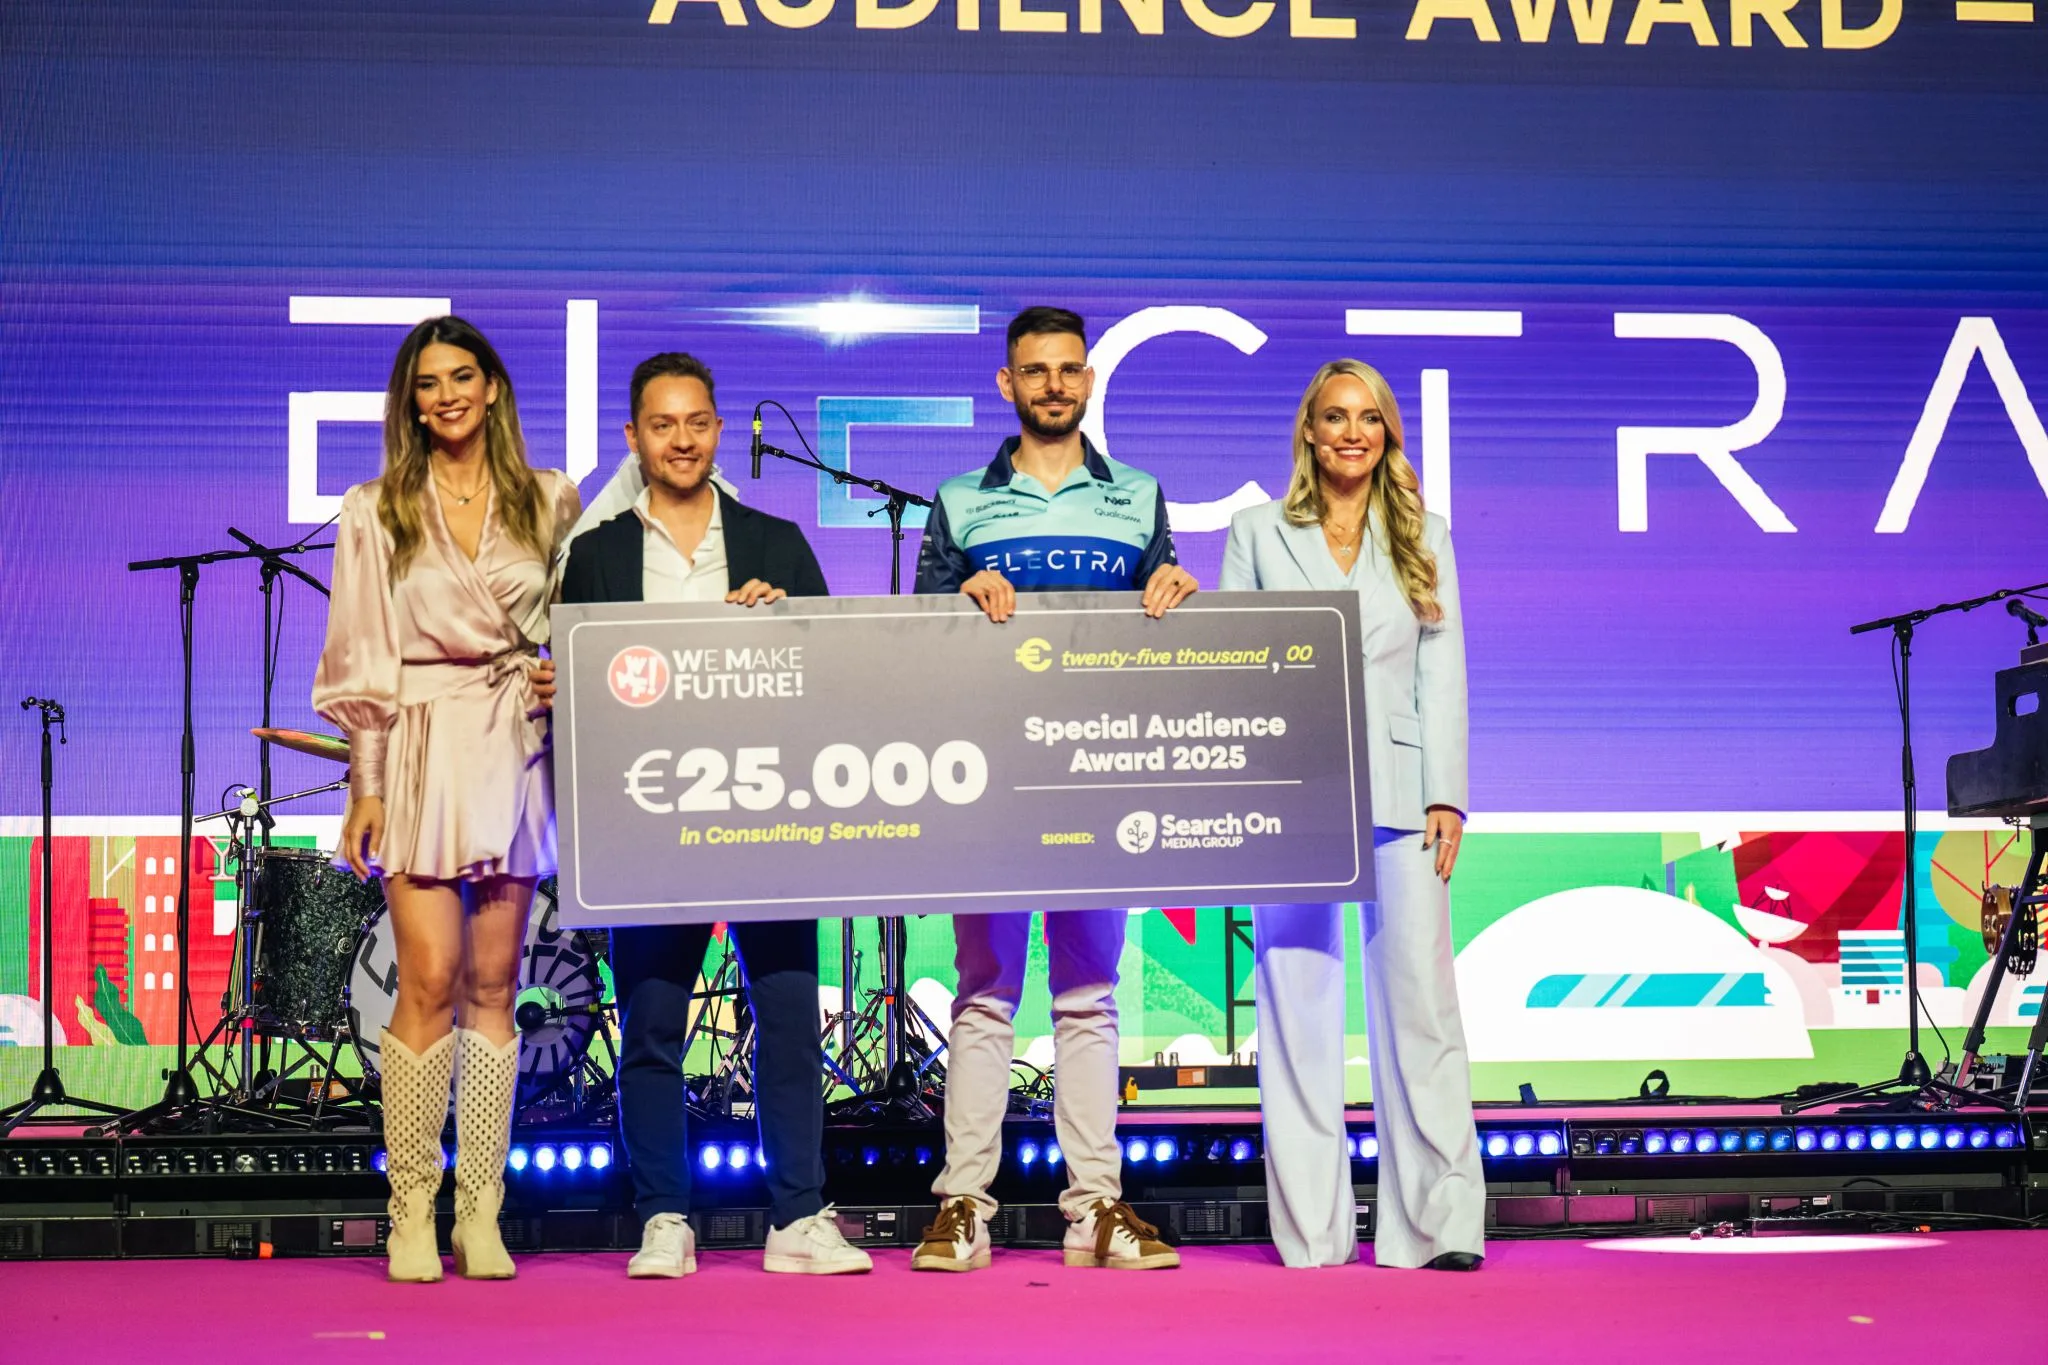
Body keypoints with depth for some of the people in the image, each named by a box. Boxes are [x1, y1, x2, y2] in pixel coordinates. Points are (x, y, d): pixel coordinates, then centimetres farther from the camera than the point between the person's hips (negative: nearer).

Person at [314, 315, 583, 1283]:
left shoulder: (549, 501, 9)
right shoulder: (375, 512, 5)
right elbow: (361, 658, 4)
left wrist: (564, 677, -3)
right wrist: (365, 785, -1)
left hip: (515, 750, 2)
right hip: (421, 750, -2)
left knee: (495, 985, 3)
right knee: (430, 981, -9)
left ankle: (480, 1214, 7)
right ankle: (410, 1212, 0)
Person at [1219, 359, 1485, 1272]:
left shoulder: (1423, 538, 14)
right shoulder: (1258, 533, 11)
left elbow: (1442, 673, 10)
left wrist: (1446, 795, 0)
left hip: (1397, 792, 1)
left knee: (1419, 1000, -5)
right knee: (1298, 1008, 1)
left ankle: (1438, 1222, -1)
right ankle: (1311, 1229, 7)